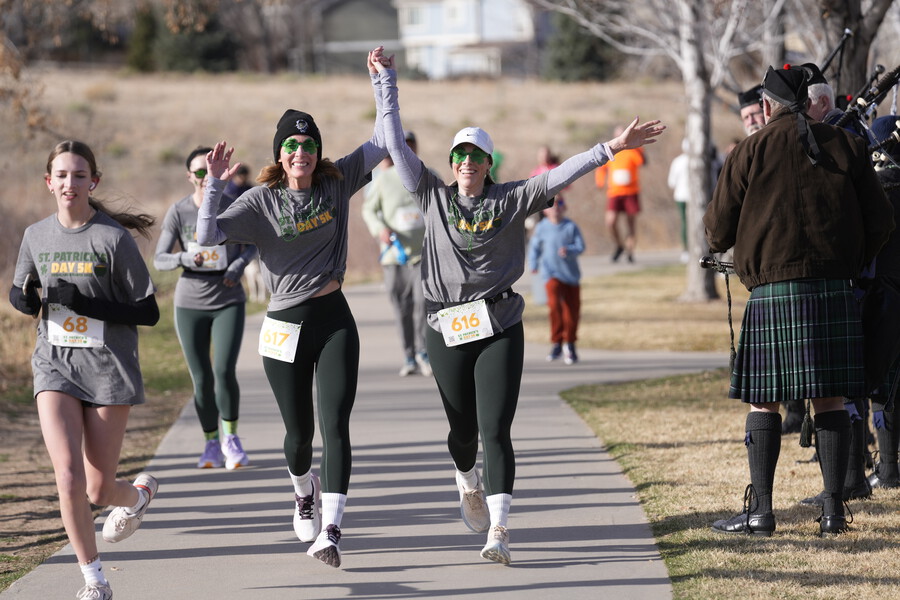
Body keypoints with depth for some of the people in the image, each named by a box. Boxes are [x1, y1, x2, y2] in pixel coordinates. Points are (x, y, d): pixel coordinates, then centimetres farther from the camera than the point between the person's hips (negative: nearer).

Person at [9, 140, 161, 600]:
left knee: (99, 491, 4)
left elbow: (148, 313, -10)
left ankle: (140, 492, 42)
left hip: (108, 369, -3)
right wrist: (27, 298, -6)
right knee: (69, 480, -14)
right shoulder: (36, 236, 4)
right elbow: (19, 294, 20)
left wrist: (85, 302, -21)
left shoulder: (114, 239, -10)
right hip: (55, 365, 3)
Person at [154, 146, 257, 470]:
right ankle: (211, 443, 21)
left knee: (224, 372, -14)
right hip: (190, 305, 1)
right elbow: (160, 259, -3)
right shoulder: (179, 212, -4)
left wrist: (238, 265, -8)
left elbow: (251, 244, 12)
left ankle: (231, 437, 7)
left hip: (228, 301, -1)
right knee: (201, 380, 2)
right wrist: (186, 258, -23)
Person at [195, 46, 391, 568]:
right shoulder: (261, 200, -5)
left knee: (335, 427, -13)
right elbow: (208, 236, -16)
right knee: (299, 432, 11)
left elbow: (383, 140, 6)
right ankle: (305, 494, 45)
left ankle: (331, 531, -18)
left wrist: (381, 80, -2)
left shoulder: (337, 182, 2)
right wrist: (216, 185, -26)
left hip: (334, 319, 1)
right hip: (285, 327, -1)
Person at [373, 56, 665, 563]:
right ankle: (469, 484, 46)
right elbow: (396, 144, 7)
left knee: (495, 430, -11)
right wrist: (387, 83, 7)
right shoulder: (433, 196, 7)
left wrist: (612, 148, -13)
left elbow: (560, 176, -3)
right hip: (446, 330, 2)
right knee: (463, 430, 11)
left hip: (499, 326, -1)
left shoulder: (511, 200, 4)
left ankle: (498, 530, -16)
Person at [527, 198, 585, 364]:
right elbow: (534, 246, 13)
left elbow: (580, 246, -6)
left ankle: (569, 345, 26)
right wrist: (534, 264, 4)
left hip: (571, 274, 2)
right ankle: (556, 343, -11)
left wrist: (568, 250, -24)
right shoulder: (542, 227, -2)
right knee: (554, 303, -23)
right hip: (552, 274, -1)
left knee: (572, 309, 5)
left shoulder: (571, 226, -3)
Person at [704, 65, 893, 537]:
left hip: (774, 292, -3)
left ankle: (760, 510, 3)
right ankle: (833, 508, 6)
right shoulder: (847, 147, 6)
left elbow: (717, 232, 3)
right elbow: (880, 223, 7)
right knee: (830, 399, 7)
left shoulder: (751, 153, -2)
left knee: (764, 399, 4)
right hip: (836, 292, 3)